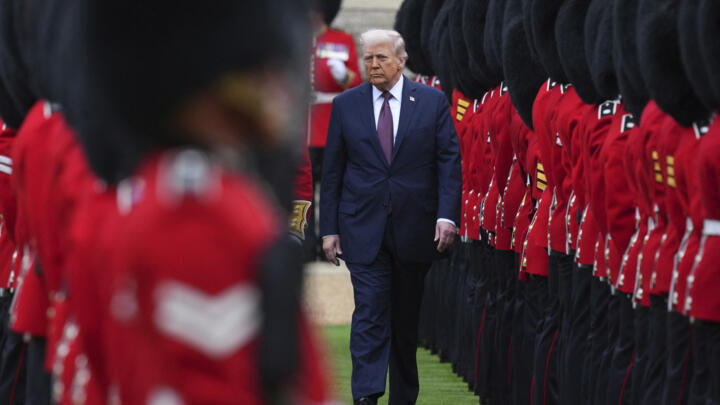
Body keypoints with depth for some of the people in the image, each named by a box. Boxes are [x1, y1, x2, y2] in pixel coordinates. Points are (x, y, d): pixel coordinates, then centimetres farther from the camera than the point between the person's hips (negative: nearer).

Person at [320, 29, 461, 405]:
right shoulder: (346, 105, 4)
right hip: (364, 229, -1)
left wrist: (447, 215, -12)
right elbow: (332, 171, 5)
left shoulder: (432, 102, 2)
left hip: (414, 228, 1)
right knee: (370, 314, -12)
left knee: (406, 318, 11)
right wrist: (329, 228, 1)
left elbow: (449, 161, -1)